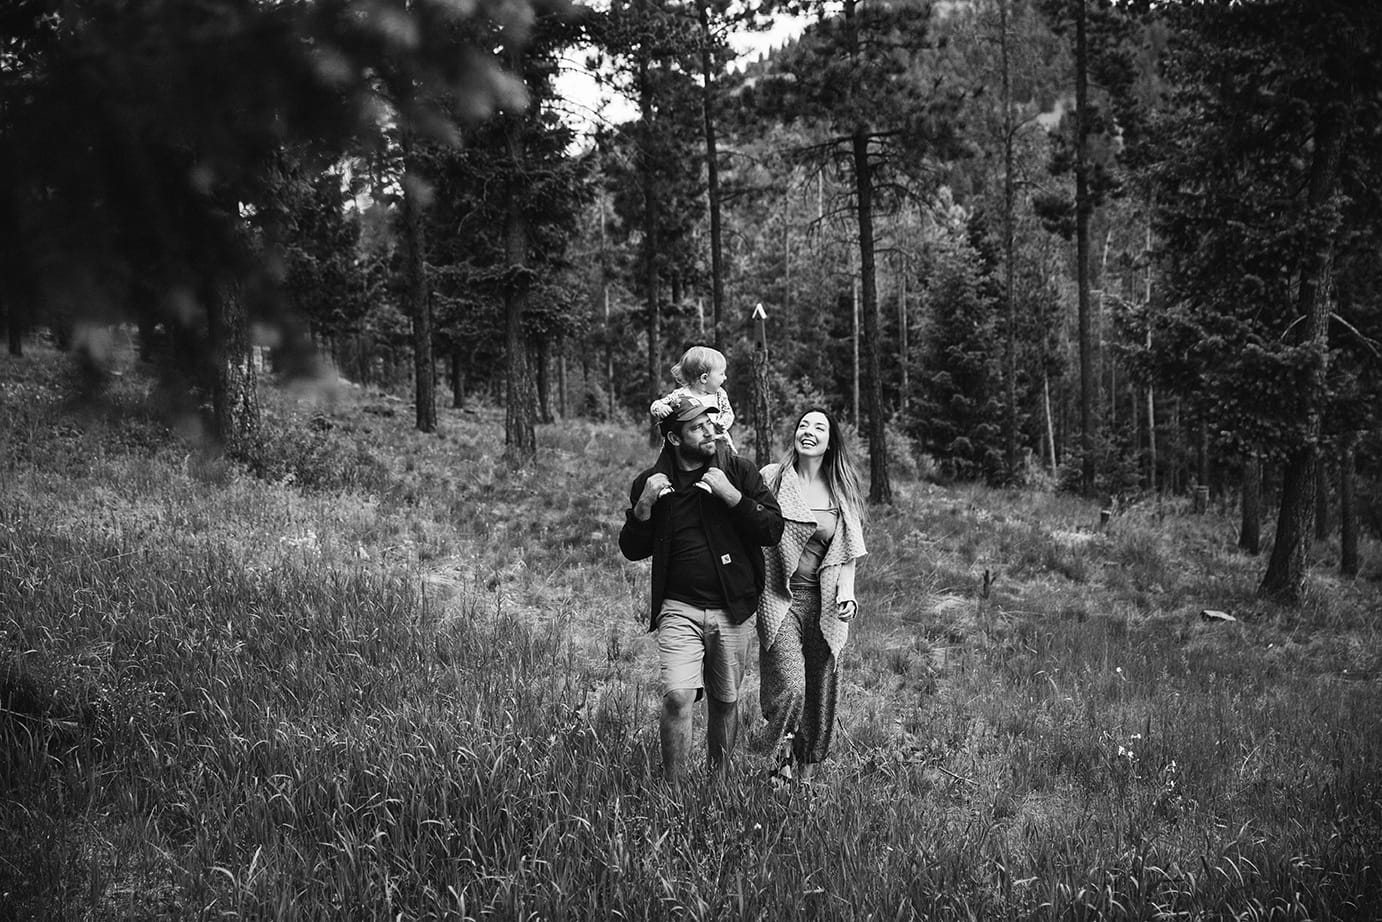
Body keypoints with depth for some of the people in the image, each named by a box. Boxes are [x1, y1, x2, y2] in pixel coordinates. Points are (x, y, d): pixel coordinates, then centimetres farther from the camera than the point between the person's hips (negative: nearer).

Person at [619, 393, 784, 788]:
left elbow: (773, 529, -4)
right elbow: (633, 550, 7)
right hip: (679, 608, -1)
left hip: (732, 609, 1)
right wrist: (644, 506, -10)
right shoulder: (651, 482, 3)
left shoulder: (738, 471, 2)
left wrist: (731, 495, -16)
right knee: (677, 697, -16)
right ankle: (673, 790, -5)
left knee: (725, 703, 10)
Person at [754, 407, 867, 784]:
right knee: (790, 685, -18)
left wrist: (846, 591, 0)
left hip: (824, 601, 4)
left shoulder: (842, 489, 10)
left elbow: (847, 550, 14)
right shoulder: (771, 478, 0)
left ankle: (805, 772, 21)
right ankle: (782, 754, 8)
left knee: (820, 690, 6)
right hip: (779, 598, -3)